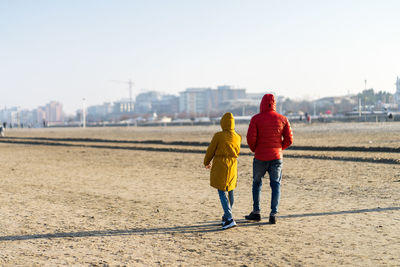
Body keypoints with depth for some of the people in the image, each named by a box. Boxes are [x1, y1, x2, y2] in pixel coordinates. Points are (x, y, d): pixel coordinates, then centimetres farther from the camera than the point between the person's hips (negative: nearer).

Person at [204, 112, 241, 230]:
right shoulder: (238, 137, 0)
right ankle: (226, 216, 31)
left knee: (222, 193, -3)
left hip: (220, 167, -5)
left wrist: (206, 162, 14)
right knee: (230, 192, 18)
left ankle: (229, 219, -14)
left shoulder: (218, 136, -13)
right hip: (232, 167, 5)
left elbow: (210, 151, -4)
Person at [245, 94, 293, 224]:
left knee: (257, 183, 16)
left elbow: (250, 138, -14)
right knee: (276, 185, 7)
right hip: (276, 157, 1)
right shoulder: (283, 119, 0)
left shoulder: (256, 119, -7)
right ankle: (273, 214, 0)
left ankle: (256, 212, 19)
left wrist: (254, 149, 6)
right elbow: (289, 140, -2)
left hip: (260, 157, -1)